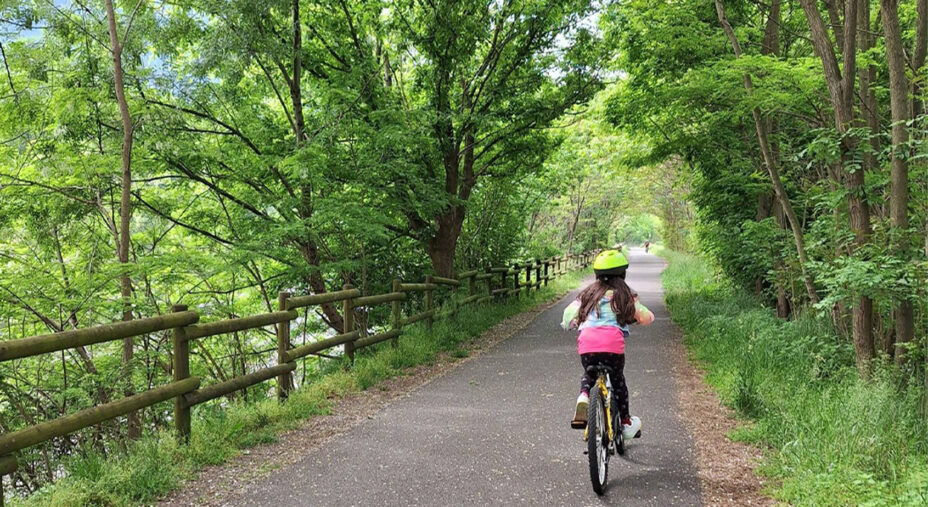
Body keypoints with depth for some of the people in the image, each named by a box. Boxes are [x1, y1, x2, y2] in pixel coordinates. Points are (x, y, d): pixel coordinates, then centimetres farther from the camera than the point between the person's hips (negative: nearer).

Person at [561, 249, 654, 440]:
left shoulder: (589, 292, 18)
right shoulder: (624, 293, 11)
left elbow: (570, 312, 9)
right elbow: (646, 317, 7)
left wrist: (570, 324, 30)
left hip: (586, 342, 2)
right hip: (612, 343, -2)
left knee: (588, 375, 28)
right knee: (617, 380, 21)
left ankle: (583, 397, -1)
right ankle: (626, 422, 30)